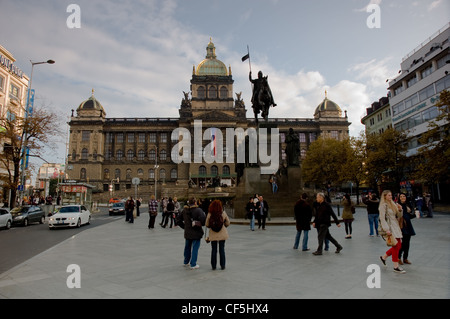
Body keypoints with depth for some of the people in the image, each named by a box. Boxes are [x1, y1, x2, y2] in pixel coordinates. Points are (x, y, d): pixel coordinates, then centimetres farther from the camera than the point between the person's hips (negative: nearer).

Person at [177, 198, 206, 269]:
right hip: (196, 232, -6)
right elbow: (203, 219, -26)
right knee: (195, 249, 3)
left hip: (187, 232, 6)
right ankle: (193, 265, 8)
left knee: (187, 247, 19)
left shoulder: (185, 210, 3)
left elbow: (179, 219, 11)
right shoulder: (198, 210, -16)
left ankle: (186, 262, 34)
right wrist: (202, 224, -6)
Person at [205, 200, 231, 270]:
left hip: (213, 234, 0)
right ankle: (222, 265, 17)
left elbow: (207, 225, -4)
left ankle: (213, 266, 18)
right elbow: (227, 223, 0)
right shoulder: (223, 213, -10)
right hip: (222, 234, 0)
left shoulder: (210, 214, -11)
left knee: (213, 250, 11)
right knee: (222, 250, 11)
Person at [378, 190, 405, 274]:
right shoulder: (383, 205, -11)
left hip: (396, 226, 8)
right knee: (396, 246, -6)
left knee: (399, 245, 10)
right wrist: (386, 230, -24)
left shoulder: (393, 204, 14)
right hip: (390, 228, -8)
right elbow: (382, 219, -16)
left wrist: (400, 210, -3)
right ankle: (396, 267, 4)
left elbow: (398, 216, 17)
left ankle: (383, 257, 27)